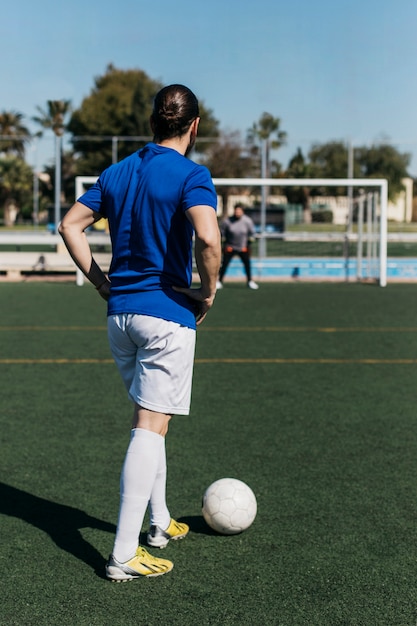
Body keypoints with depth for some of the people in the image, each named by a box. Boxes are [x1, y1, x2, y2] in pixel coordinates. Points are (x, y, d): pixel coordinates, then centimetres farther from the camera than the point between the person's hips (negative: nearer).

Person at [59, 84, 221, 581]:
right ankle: (124, 554, -2)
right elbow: (207, 238, -25)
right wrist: (208, 292, -10)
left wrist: (102, 284, 11)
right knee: (151, 428, -3)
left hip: (120, 312, 7)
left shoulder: (117, 173, 10)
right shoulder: (191, 175, -10)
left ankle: (160, 523, 32)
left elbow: (70, 226, 11)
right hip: (168, 313, -7)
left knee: (147, 421, 20)